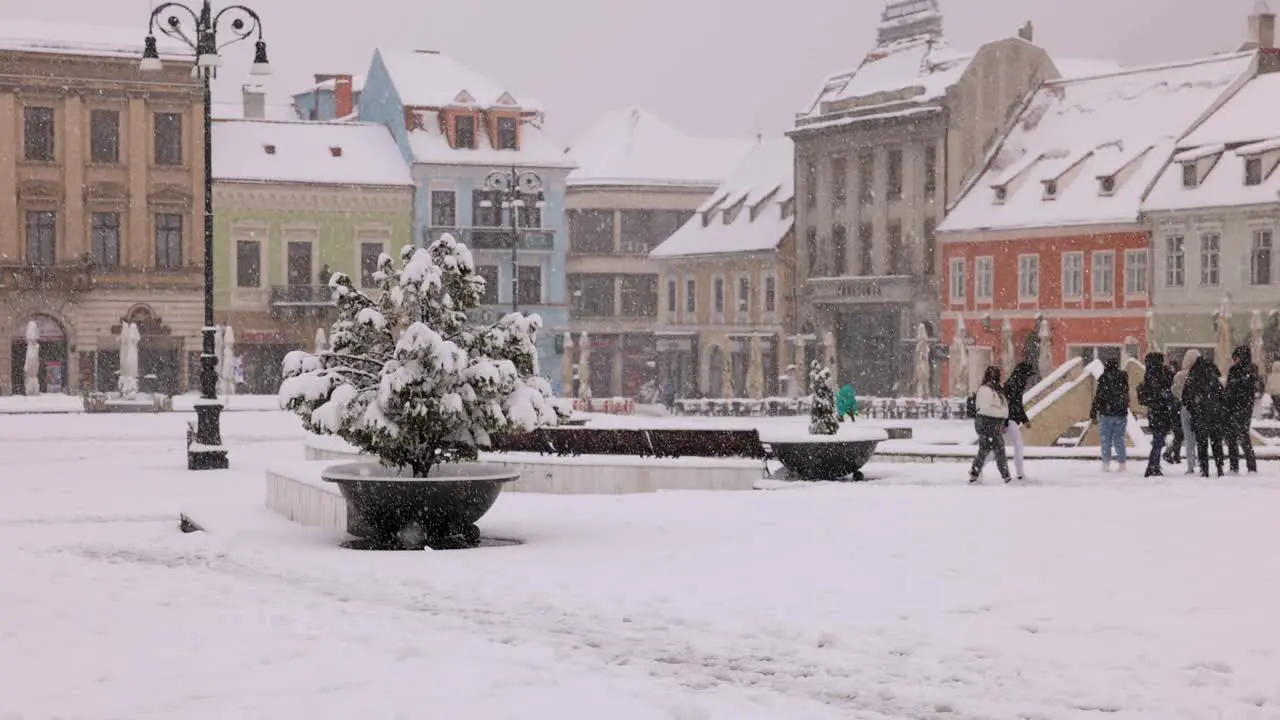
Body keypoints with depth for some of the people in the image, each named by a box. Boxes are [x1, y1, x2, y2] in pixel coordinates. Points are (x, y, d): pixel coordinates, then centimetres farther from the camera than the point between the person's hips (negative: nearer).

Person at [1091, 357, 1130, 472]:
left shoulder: (1104, 378, -9)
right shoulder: (1123, 378, 3)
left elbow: (1098, 397, -9)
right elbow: (1126, 396, 14)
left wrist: (1094, 413, -3)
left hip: (1106, 414, -3)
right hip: (1121, 414, 3)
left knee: (1106, 440, 3)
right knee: (1119, 439, 11)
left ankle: (1106, 464, 0)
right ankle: (1122, 464, 10)